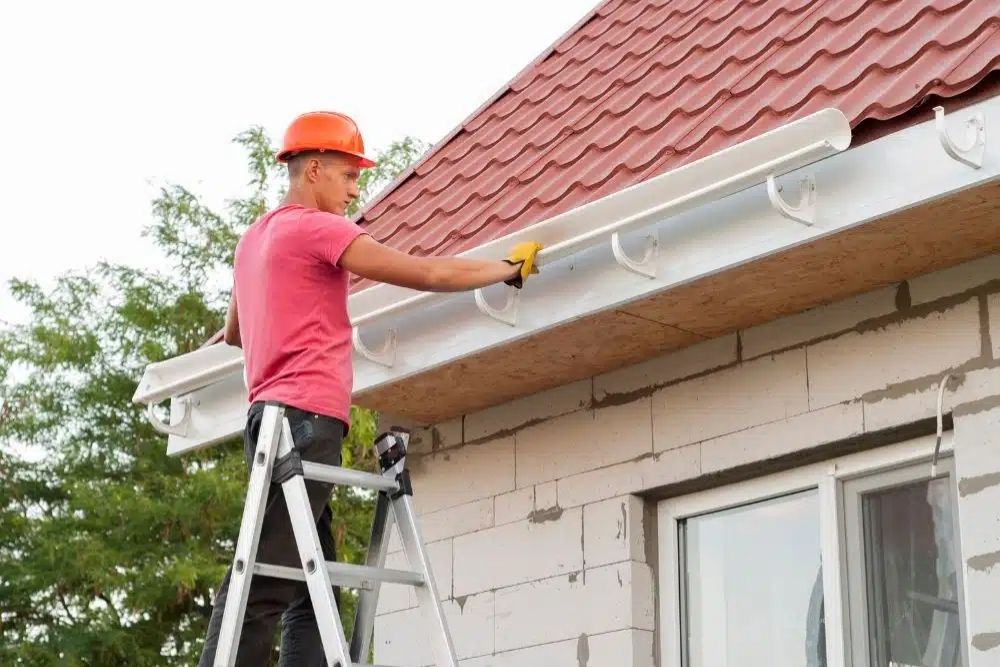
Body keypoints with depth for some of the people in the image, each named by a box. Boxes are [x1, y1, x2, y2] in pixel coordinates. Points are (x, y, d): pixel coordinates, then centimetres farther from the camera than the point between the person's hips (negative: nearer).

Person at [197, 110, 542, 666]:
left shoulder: (255, 238, 24)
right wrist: (510, 268, 5)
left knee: (311, 590, 5)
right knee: (263, 586, -15)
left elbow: (234, 333, 39)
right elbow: (429, 274, -8)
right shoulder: (315, 228, -5)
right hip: (306, 419, -10)